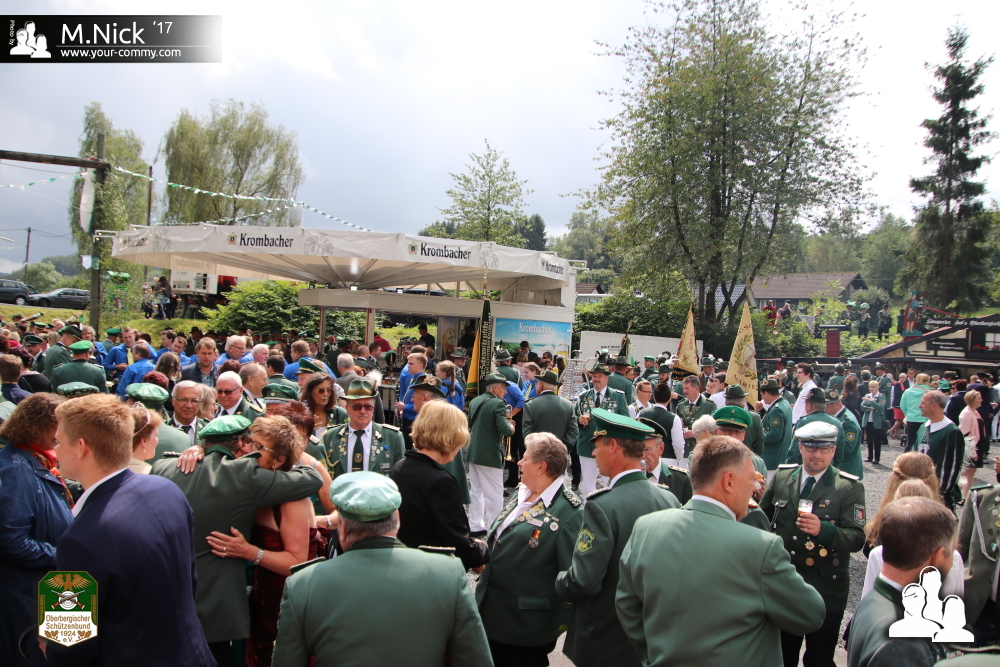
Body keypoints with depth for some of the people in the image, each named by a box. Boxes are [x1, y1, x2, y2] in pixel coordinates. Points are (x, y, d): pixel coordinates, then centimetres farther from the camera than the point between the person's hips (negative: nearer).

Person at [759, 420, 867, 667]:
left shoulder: (850, 487, -9)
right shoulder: (782, 476, 2)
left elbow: (857, 539, -17)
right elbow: (763, 516, 13)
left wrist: (823, 530, -34)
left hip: (825, 591, -3)